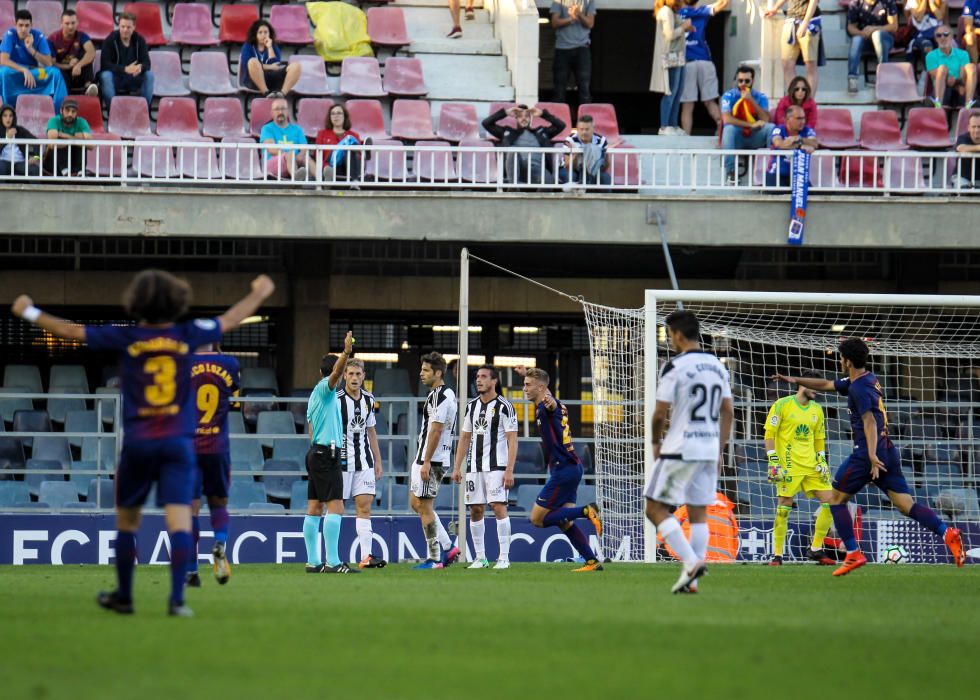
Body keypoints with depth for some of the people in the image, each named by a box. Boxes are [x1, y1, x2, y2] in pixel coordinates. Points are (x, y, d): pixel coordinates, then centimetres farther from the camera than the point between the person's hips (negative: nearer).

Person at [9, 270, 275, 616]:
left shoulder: (125, 338, -4)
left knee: (127, 521, 14)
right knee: (179, 520, -6)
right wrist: (259, 293, 33)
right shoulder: (187, 335, -1)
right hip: (178, 442, 0)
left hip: (137, 441, 0)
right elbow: (230, 320, 15)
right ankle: (177, 598, -16)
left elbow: (70, 331, 2)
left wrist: (30, 313, 17)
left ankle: (123, 596, 24)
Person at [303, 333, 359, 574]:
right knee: (335, 507, -14)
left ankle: (313, 562, 10)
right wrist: (346, 353, -43)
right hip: (328, 452, -10)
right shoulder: (325, 389, -6)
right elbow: (336, 373, -28)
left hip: (315, 452, 10)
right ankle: (333, 562, -20)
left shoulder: (316, 395, 19)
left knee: (314, 509, 8)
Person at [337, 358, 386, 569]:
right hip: (341, 462, -5)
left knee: (364, 507, -2)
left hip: (364, 462, 5)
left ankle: (366, 556, -7)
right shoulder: (336, 399, -8)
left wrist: (378, 461, 18)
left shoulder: (368, 399, 11)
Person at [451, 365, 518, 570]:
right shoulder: (472, 406, 13)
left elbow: (512, 440, -8)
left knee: (499, 507, -13)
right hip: (474, 467, 6)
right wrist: (457, 467, 11)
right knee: (476, 510, 5)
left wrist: (509, 470, -16)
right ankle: (480, 558, 12)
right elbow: (465, 438, 18)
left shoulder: (504, 407, -5)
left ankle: (504, 558, -11)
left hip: (497, 466, -6)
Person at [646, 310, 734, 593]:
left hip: (680, 450, -7)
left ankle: (691, 562, -15)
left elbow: (660, 413, -11)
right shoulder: (718, 366, 11)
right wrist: (719, 451, 17)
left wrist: (656, 442, 6)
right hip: (709, 450, 7)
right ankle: (692, 579, 6)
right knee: (699, 514, 10)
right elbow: (727, 413, 13)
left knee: (656, 508, 0)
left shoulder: (675, 367, -11)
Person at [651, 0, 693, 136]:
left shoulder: (673, 12, 16)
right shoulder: (666, 11, -14)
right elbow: (670, 35, -20)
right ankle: (664, 127, -8)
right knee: (670, 92, -9)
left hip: (677, 57, 10)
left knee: (677, 92, 12)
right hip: (670, 57, -10)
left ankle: (673, 125, 16)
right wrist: (684, 27, -9)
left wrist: (686, 27, 8)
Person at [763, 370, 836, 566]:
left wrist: (822, 461, 10)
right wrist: (773, 461, -13)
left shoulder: (817, 410, 15)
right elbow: (770, 434, -5)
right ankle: (777, 555, 1)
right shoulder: (782, 405, -3)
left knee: (830, 502, -3)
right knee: (783, 509, -7)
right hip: (789, 466, -6)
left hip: (812, 467, 6)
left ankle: (815, 550, 8)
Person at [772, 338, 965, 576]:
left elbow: (869, 421, -23)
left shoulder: (859, 388, -10)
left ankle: (853, 554, 1)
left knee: (837, 499, 8)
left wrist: (872, 456, -33)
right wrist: (796, 380, 35)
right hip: (889, 453, 9)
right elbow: (826, 385, 32)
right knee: (906, 505, -1)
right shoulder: (867, 379, 19)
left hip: (865, 455, -9)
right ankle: (946, 533, -22)